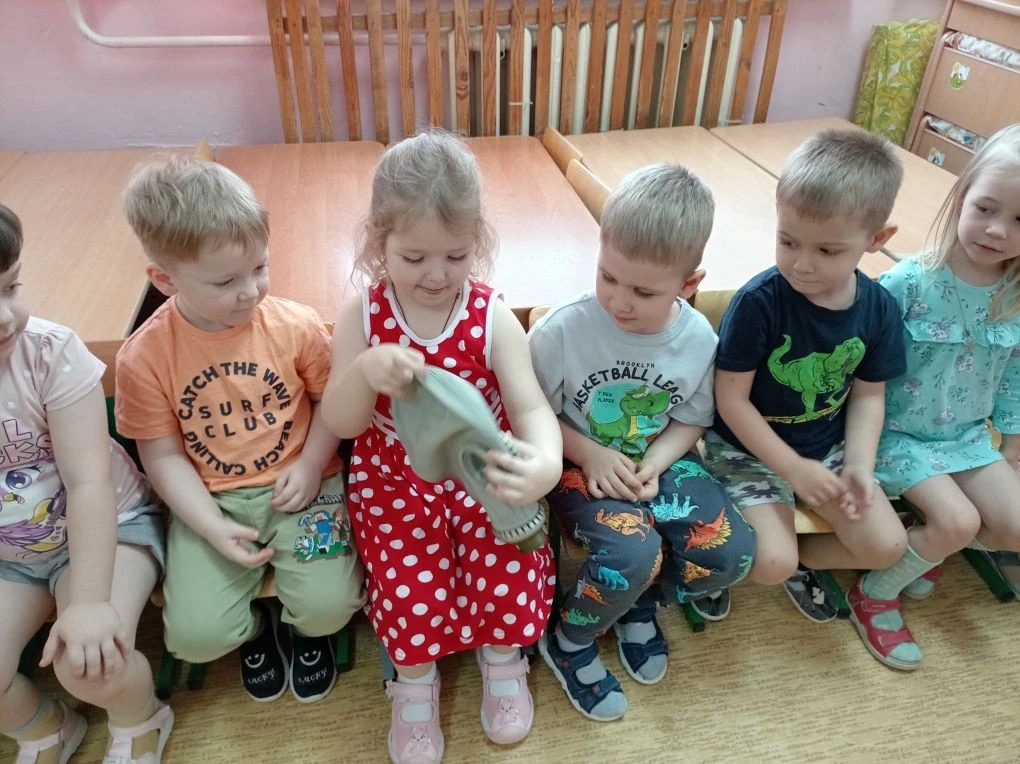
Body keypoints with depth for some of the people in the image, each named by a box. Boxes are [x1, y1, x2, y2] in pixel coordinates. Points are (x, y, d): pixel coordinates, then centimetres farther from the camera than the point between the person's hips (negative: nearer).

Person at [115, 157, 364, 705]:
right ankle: (257, 625, 26)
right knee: (196, 636, -11)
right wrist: (215, 528, -13)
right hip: (211, 500, 1)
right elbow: (162, 455, -4)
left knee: (327, 607, -17)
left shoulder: (297, 326, -12)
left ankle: (307, 629, 23)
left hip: (297, 486, 0)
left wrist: (311, 467, -12)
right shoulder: (144, 357, -12)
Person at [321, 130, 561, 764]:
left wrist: (547, 461, -44)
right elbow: (341, 424, -10)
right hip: (394, 481, 0)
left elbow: (531, 405, -20)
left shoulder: (492, 317, -12)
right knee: (413, 586, -17)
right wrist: (363, 372, -34)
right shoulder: (362, 319, -9)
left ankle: (503, 659, 20)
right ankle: (415, 680, 18)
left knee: (510, 569, -17)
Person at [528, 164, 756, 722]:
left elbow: (691, 419, 3)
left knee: (731, 555, -14)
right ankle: (568, 644, 4)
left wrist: (654, 464, -15)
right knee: (632, 554, -30)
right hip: (582, 463, -4)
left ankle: (638, 602, 18)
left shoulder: (698, 338, -11)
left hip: (658, 461, 4)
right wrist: (589, 454, -22)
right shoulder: (562, 329, -21)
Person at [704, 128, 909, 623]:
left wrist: (858, 465, -12)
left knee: (887, 545, -4)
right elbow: (732, 399, -19)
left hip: (827, 448, 5)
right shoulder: (758, 302, -24)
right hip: (748, 449, -5)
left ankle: (797, 559, 18)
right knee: (770, 565, -19)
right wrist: (793, 468, -19)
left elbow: (869, 394, 2)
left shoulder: (879, 308, -9)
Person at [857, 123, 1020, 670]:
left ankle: (926, 547, 26)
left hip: (966, 433, 6)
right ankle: (874, 596, 6)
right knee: (958, 520, -18)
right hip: (898, 430, -6)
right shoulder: (909, 282, -22)